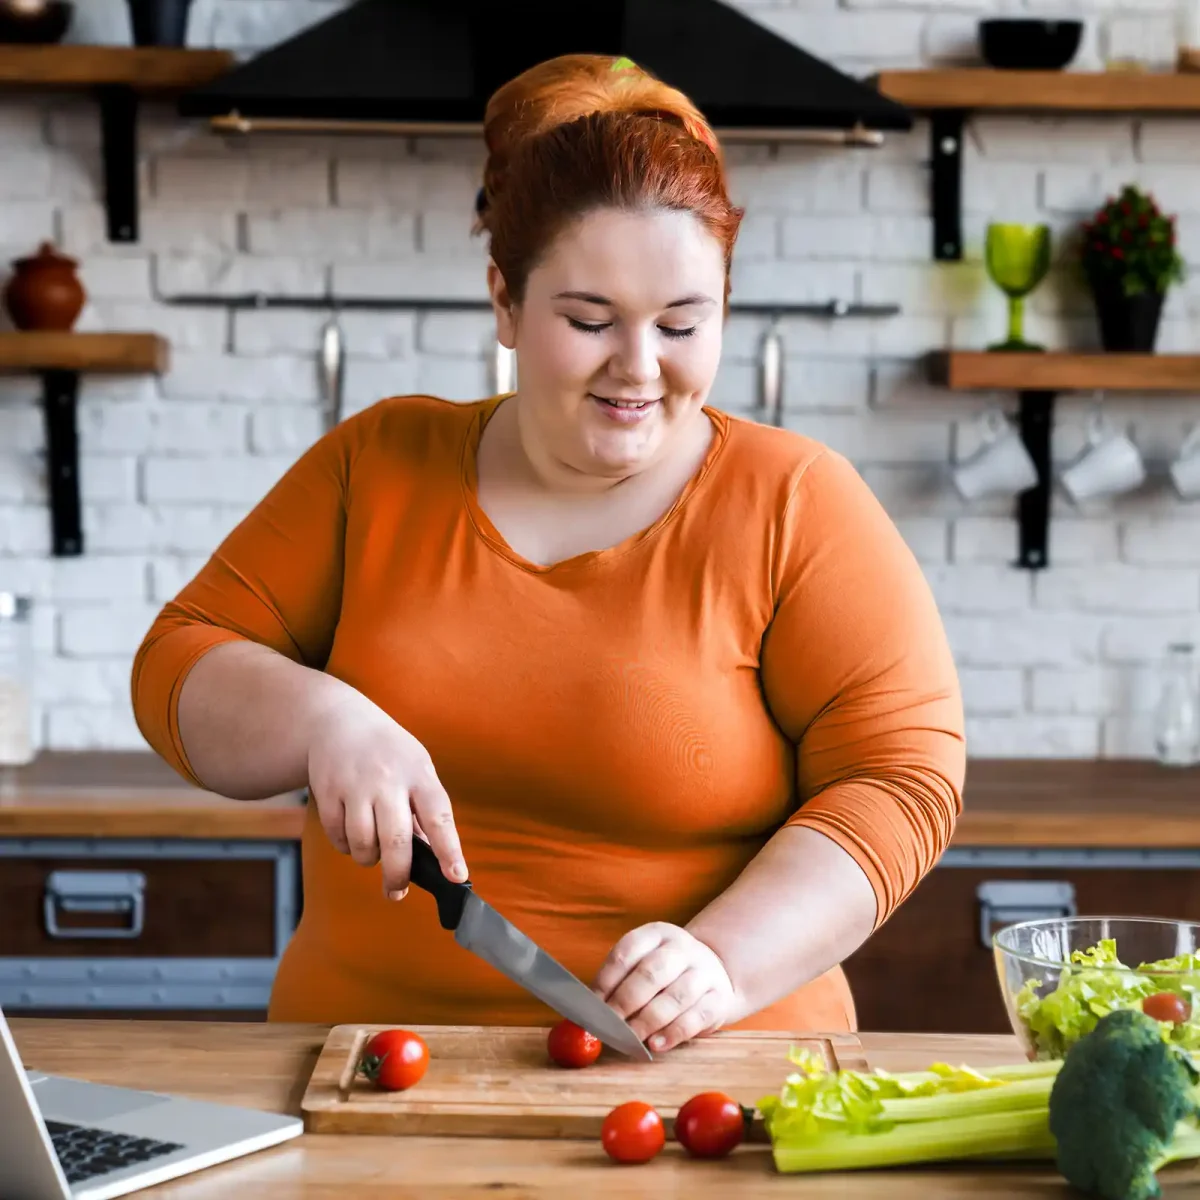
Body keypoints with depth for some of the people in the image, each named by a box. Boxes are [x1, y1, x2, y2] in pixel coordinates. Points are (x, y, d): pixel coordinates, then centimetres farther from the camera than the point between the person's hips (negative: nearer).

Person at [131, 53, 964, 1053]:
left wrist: (722, 966, -18)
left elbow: (902, 778, -5)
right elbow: (177, 671, 9)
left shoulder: (797, 504, 1)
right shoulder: (377, 465, 9)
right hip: (369, 1068, 3)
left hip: (698, 1088, -2)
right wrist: (322, 720, -12)